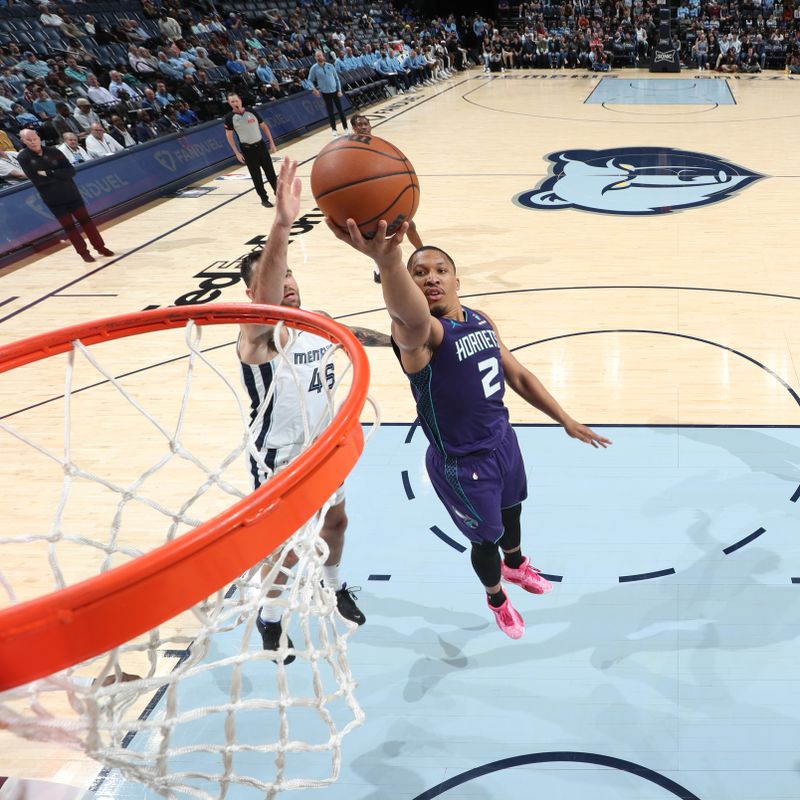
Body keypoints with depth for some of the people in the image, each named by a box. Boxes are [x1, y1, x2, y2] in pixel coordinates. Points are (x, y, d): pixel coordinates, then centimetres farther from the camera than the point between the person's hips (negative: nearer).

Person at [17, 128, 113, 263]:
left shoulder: (53, 152, -3)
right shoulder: (23, 158, -8)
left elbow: (70, 171, -9)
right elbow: (36, 180, -15)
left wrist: (50, 173, -19)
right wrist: (58, 176, -12)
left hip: (70, 192, 2)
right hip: (53, 199, -2)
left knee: (85, 219, 7)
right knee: (68, 226, 5)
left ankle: (100, 247, 18)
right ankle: (84, 252, 16)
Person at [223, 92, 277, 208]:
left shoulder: (251, 111, -3)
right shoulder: (230, 117, -9)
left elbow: (263, 126, 5)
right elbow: (229, 135, -1)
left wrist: (271, 143, 3)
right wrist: (237, 153, -7)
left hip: (260, 145, 2)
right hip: (247, 149, -2)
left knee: (270, 171, 8)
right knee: (256, 175, 2)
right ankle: (264, 198, 14)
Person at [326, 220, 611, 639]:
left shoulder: (481, 321, -2)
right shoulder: (418, 332, -28)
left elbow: (518, 376, 9)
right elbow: (411, 319, -55)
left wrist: (565, 420, 10)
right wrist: (388, 262, -77)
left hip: (503, 441, 7)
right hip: (462, 465, -6)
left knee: (512, 510, 30)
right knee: (486, 538, 15)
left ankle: (516, 565, 64)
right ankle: (496, 599, 49)